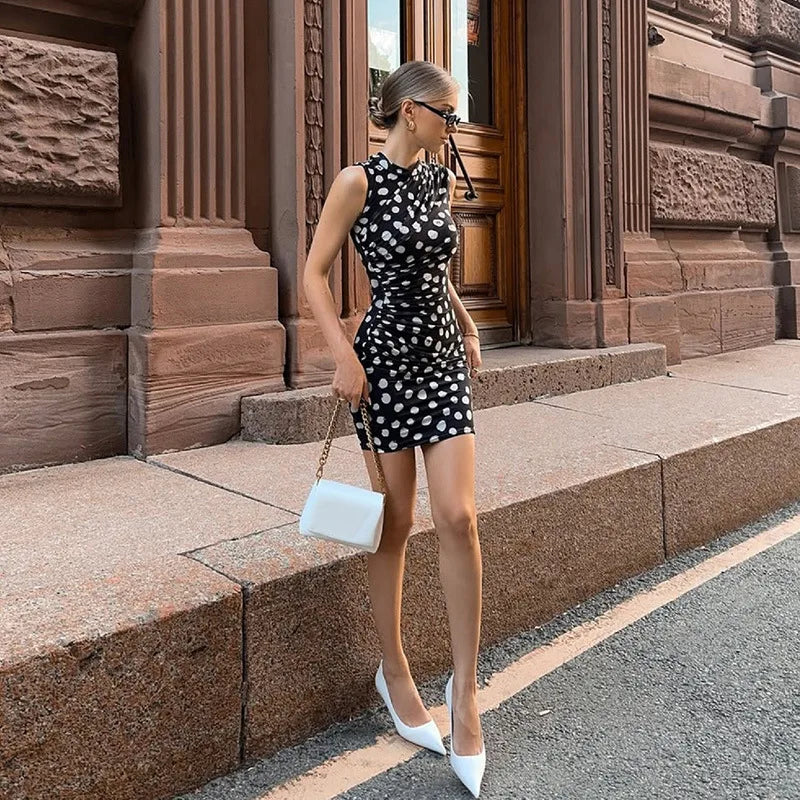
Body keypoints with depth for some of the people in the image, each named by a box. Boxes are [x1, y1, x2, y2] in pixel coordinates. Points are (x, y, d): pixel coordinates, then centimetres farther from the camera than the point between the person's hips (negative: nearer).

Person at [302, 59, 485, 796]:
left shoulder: (441, 179, 11)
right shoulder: (358, 181, -7)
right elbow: (314, 273, -6)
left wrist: (467, 324, 17)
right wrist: (344, 357, -15)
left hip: (445, 358, 5)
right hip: (386, 359, -5)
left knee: (459, 519, -5)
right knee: (396, 525, 4)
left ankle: (465, 688, 6)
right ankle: (394, 669, 25)